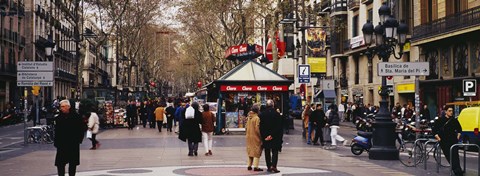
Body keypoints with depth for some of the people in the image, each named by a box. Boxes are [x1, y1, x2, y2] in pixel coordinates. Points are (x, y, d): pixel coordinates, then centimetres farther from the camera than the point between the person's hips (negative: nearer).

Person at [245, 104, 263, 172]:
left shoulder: (249, 118, 7)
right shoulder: (257, 118, -15)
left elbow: (246, 127, 11)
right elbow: (257, 129, -18)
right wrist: (260, 136, -10)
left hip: (249, 137, 7)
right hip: (255, 137, -7)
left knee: (250, 151, 16)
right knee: (257, 151, -3)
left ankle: (249, 165, 18)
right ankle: (255, 166, -8)